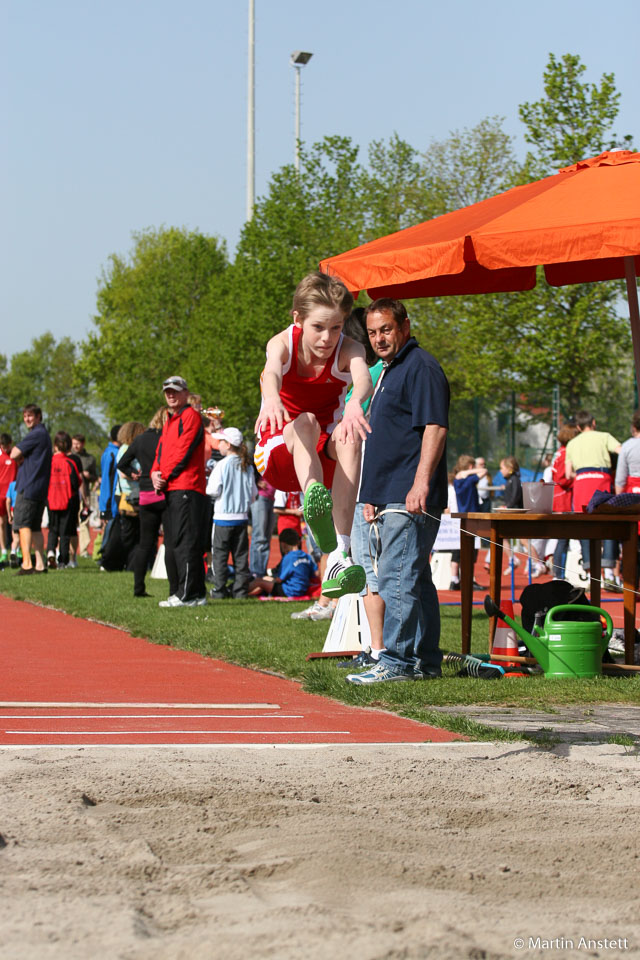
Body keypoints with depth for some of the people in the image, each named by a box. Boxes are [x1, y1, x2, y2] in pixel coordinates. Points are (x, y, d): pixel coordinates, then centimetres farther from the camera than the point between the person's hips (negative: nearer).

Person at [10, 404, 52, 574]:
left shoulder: (36, 434, -12)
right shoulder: (44, 434, 20)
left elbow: (14, 455, -12)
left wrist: (17, 454, 9)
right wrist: (21, 456, 1)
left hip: (28, 486, -9)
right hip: (41, 488, 9)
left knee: (22, 524, -11)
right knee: (35, 527, 12)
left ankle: (26, 564, -19)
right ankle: (40, 564, 11)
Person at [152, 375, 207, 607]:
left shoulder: (191, 416, -4)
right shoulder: (169, 422, 25)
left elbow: (183, 451, -12)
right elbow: (160, 451, 21)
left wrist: (165, 476, -8)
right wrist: (155, 474, 1)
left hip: (186, 489, -10)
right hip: (169, 491, 10)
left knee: (184, 541, -14)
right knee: (172, 545, 10)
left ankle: (189, 594, -17)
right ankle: (178, 591, 13)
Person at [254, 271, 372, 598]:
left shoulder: (347, 349, -12)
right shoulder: (282, 343, -14)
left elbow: (363, 377, -37)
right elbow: (272, 371, -39)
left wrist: (355, 404, -62)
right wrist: (272, 398, -64)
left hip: (326, 454, 1)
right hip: (279, 454, -1)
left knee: (350, 439, -33)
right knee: (304, 423, -35)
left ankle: (339, 553, -44)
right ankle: (314, 499, -66)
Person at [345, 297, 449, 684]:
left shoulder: (421, 367, -10)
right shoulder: (389, 372, 22)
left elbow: (435, 427, -20)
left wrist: (421, 484, -28)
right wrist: (372, 496, 25)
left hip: (411, 498, -10)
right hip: (391, 499, 10)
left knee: (397, 579, -12)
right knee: (415, 580, 12)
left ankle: (396, 662, -11)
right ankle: (425, 660, 16)